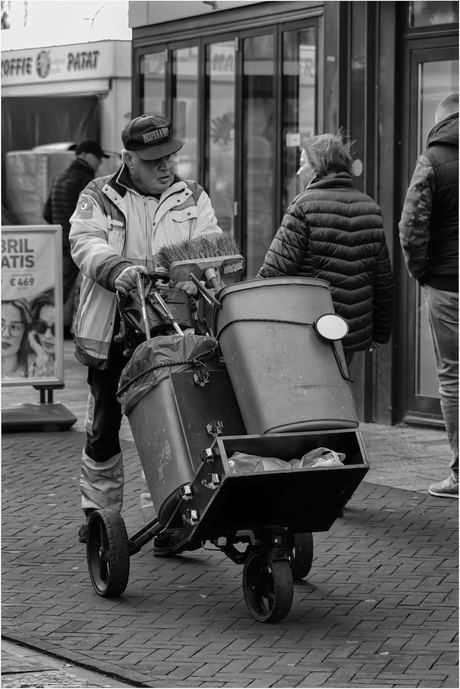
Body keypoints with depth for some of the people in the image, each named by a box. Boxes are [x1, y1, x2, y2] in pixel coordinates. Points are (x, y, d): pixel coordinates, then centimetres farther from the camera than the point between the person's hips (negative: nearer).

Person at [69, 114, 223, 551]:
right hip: (112, 331, 0)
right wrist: (116, 268, -31)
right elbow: (85, 242, -10)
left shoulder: (192, 198, 12)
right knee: (104, 426, 9)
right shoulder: (99, 198, 6)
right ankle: (99, 511, 24)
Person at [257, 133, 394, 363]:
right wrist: (380, 333, 21)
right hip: (355, 333, 6)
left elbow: (276, 269, -12)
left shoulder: (304, 206, -9)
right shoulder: (371, 210, 10)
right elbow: (384, 280, 13)